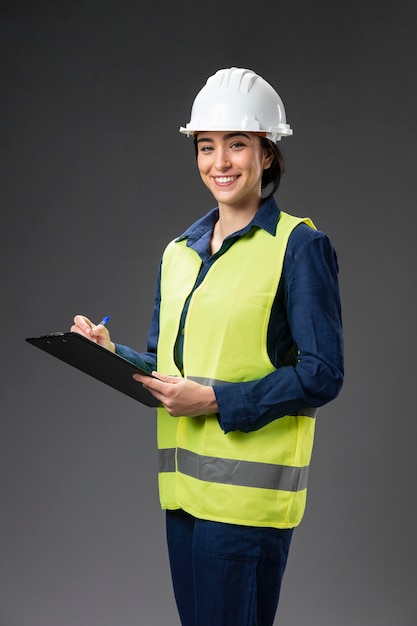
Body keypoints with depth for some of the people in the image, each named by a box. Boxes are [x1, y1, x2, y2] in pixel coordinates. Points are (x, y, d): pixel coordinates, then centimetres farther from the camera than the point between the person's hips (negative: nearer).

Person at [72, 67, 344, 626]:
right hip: (184, 483, 7)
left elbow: (322, 374, -11)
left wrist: (217, 400, -17)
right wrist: (111, 354, -2)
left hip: (249, 489, -6)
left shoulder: (299, 246, -6)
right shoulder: (180, 252, 15)